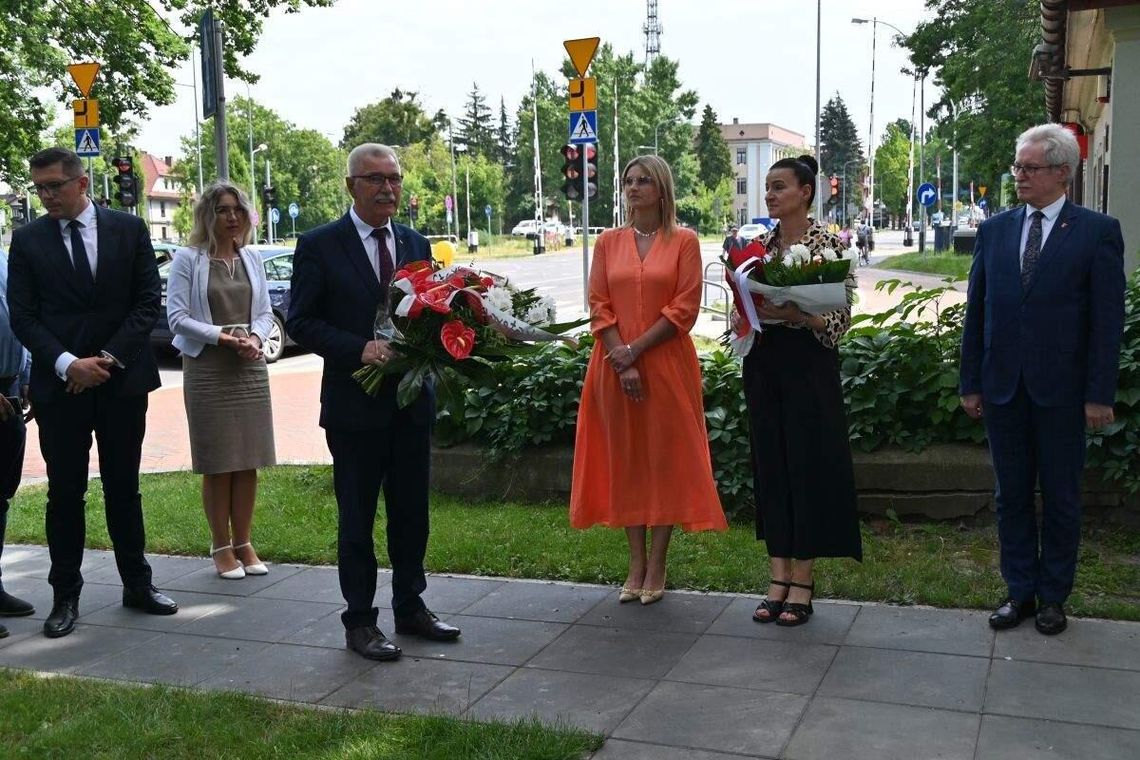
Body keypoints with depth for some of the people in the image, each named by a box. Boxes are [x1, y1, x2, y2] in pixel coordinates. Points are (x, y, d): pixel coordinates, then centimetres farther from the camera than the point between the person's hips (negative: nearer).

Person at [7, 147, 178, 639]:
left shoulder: (129, 229, 1)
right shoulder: (27, 240, 1)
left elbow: (148, 302, -1)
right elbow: (23, 316, -2)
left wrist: (109, 357, -11)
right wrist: (67, 364, -16)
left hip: (123, 379, 0)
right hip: (58, 384, 0)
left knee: (123, 488, 10)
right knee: (64, 493, 6)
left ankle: (137, 585, 22)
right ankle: (65, 596, 17)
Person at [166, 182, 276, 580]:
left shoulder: (251, 258, 11)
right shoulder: (187, 259, -2)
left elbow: (265, 311, 13)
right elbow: (177, 317, -7)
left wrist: (255, 338, -7)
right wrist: (221, 336, -17)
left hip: (250, 367, 4)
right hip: (207, 369, -4)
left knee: (249, 461, 6)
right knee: (218, 464, 0)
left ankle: (243, 544, 16)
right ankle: (221, 548, 10)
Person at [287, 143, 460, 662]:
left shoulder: (416, 244, 9)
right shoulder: (319, 246, -6)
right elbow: (301, 321, -8)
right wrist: (360, 349, -20)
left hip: (412, 400, 5)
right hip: (355, 404, -5)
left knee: (412, 511, 14)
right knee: (356, 517, 6)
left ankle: (410, 607, 29)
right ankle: (359, 620, 18)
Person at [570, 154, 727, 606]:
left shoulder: (684, 242, 0)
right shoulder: (609, 242, 9)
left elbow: (685, 308, -7)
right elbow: (599, 306, 3)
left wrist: (636, 349, -13)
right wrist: (622, 360, -10)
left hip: (667, 365, -3)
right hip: (616, 365, 3)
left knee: (665, 457, 2)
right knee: (625, 458, 6)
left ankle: (657, 566, 11)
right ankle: (636, 563, 16)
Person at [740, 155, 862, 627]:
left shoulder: (828, 244, -7)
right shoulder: (758, 244, 9)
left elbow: (841, 318, -10)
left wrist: (794, 314, -24)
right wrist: (743, 314, -6)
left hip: (808, 366, -5)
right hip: (763, 365, 5)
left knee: (809, 464, 0)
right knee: (770, 465, 8)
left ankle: (803, 581, 11)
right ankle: (779, 576, 17)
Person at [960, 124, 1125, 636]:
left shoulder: (1097, 232, -4)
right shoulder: (994, 230, 7)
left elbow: (1107, 319, -6)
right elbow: (976, 311, 8)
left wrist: (1099, 395, -10)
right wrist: (970, 383, 5)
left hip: (1061, 389, -3)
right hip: (1003, 388, 3)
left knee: (1061, 497, 9)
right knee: (1011, 495, 11)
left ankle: (1053, 597, 22)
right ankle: (1020, 592, 23)